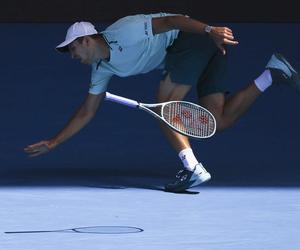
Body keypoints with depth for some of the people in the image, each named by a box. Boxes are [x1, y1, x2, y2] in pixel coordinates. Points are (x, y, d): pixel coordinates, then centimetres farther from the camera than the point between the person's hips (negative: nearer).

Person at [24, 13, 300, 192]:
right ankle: (271, 73, 3)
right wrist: (53, 142, 15)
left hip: (197, 35, -9)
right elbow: (86, 113, 18)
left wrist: (210, 30, -33)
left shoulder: (122, 33, -16)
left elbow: (170, 20, -21)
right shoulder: (102, 68, 11)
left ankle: (192, 168, -17)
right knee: (218, 122, 0)